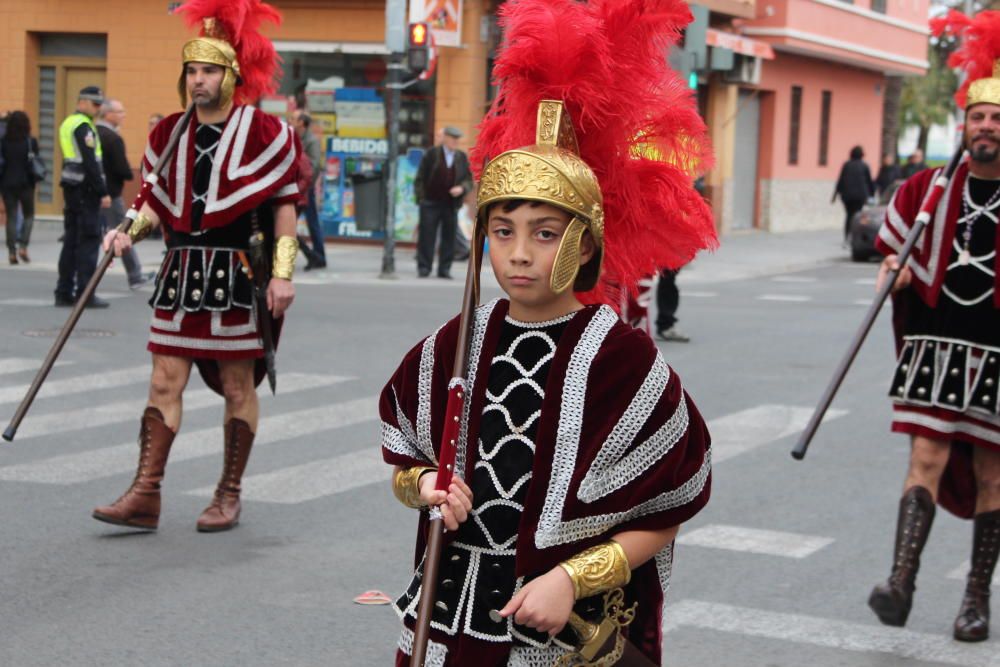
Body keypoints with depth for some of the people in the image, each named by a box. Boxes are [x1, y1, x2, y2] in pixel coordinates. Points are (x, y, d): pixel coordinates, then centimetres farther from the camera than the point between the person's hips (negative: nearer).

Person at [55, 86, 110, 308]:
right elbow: (90, 163, -20)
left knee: (71, 240, 11)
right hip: (86, 189, -10)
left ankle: (64, 292, 13)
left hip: (71, 188, 10)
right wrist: (103, 192, -19)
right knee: (90, 240, -7)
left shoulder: (68, 124, 17)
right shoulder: (84, 126, -14)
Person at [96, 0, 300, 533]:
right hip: (180, 272, 4)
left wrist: (282, 273, -9)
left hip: (236, 274, -4)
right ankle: (145, 496, 3)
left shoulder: (263, 133, -5)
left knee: (237, 385, 5)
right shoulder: (170, 133, 9)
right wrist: (130, 232, -1)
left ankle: (228, 497, 15)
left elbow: (284, 206, -4)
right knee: (165, 382, 2)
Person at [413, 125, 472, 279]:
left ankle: (444, 269, 10)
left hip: (451, 205, 3)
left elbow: (469, 180, 10)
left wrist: (462, 188, -12)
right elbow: (420, 178, -1)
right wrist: (421, 198, -7)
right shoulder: (431, 154, -1)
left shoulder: (462, 157, 9)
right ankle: (423, 268, 5)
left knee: (449, 237, 4)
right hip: (431, 203, -3)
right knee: (426, 236, -1)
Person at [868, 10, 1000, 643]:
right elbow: (894, 253, 19)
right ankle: (902, 583, -15)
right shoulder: (927, 189, 5)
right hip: (935, 346, 1)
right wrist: (893, 275, -1)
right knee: (927, 460, -7)